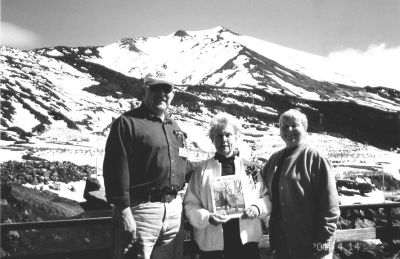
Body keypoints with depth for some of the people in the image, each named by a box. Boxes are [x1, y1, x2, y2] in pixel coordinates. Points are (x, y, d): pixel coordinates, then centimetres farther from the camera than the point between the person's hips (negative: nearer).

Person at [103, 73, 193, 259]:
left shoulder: (174, 127, 17)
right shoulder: (128, 122, -6)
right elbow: (117, 170, -14)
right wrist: (123, 210, -19)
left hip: (175, 210, 7)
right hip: (141, 208, -7)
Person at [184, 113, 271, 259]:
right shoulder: (202, 169, 4)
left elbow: (266, 198, 11)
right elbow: (190, 205, 1)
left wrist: (257, 208, -9)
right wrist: (207, 218, -15)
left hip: (247, 242, 1)